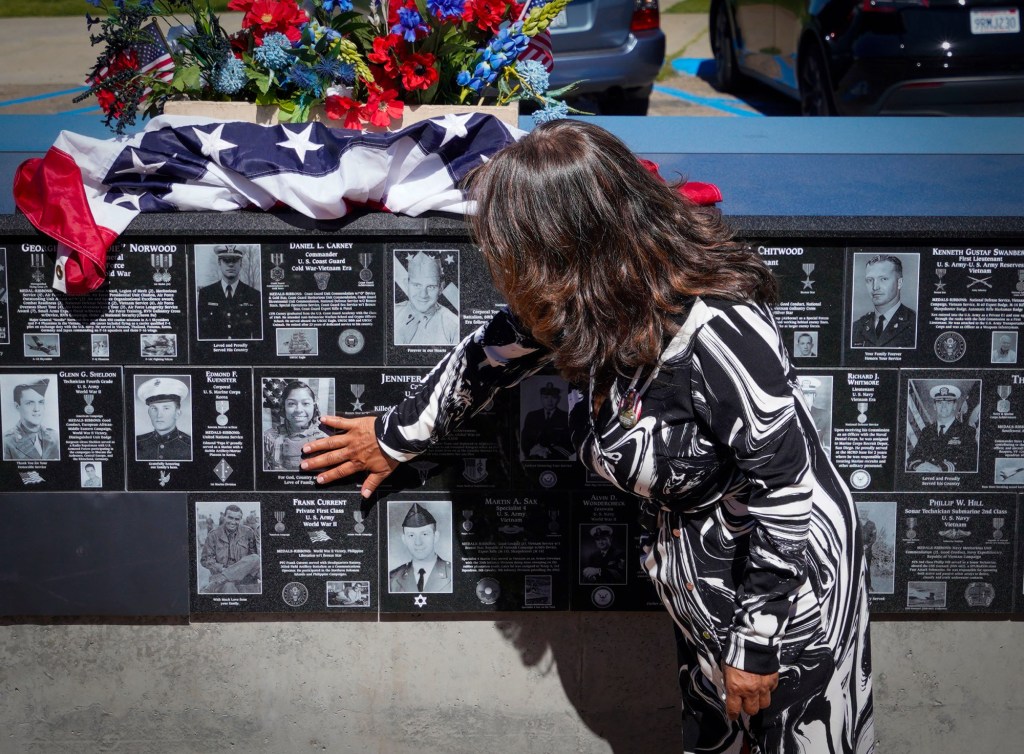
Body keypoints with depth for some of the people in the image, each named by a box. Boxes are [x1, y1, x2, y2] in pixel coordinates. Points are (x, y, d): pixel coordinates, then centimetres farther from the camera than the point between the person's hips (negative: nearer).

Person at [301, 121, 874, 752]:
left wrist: (756, 645, -19)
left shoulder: (718, 334, -34)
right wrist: (397, 437, 22)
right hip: (698, 574, 7)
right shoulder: (585, 304, -10)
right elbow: (491, 355, 9)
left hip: (789, 578, -7)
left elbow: (786, 493, -28)